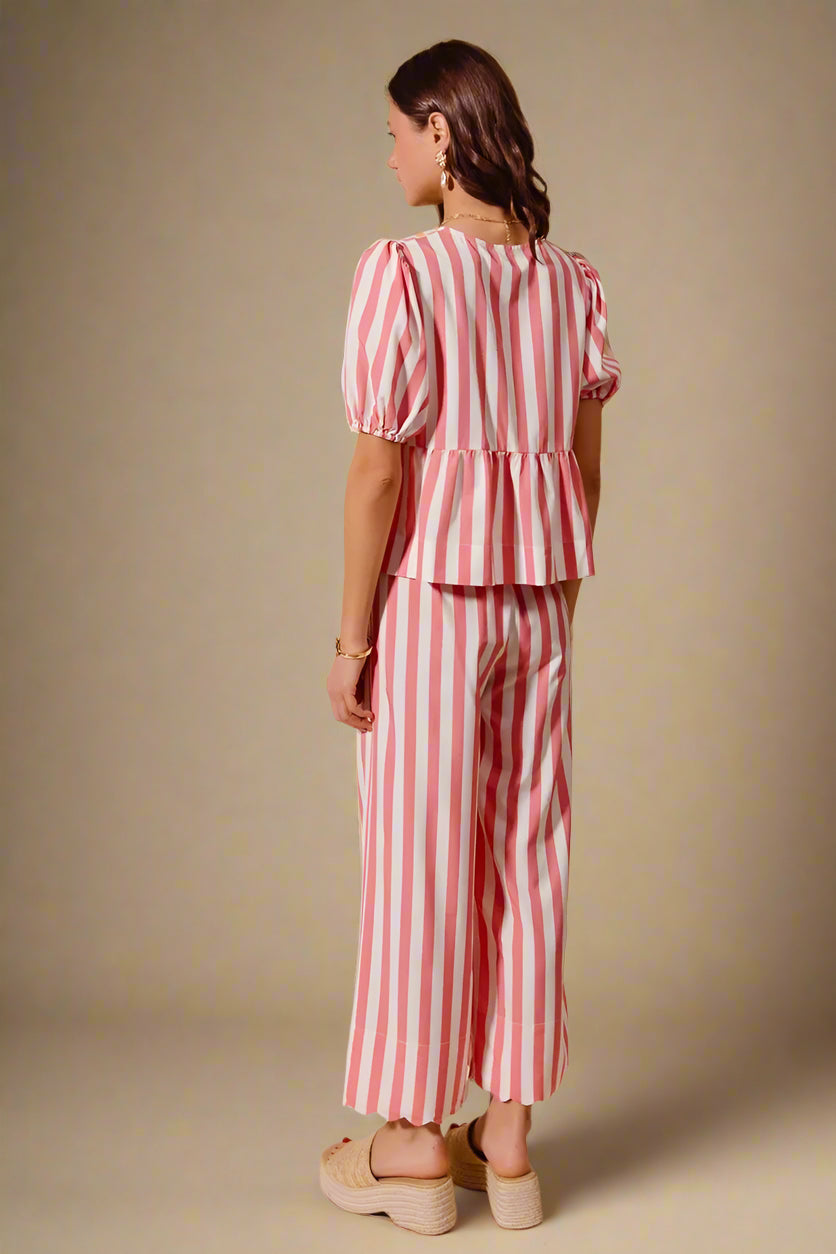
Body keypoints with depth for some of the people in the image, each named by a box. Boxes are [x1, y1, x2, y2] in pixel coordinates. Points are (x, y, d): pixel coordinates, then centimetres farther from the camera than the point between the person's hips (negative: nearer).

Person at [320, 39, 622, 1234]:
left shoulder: (403, 270, -13)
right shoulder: (572, 281, 5)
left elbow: (379, 469, -15)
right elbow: (585, 464, 7)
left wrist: (351, 636, -9)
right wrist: (561, 600, 16)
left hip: (428, 595, -5)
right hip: (537, 597, 5)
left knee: (420, 851, 4)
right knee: (525, 845, 10)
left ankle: (413, 1132, 16)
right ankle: (510, 1123, 20)